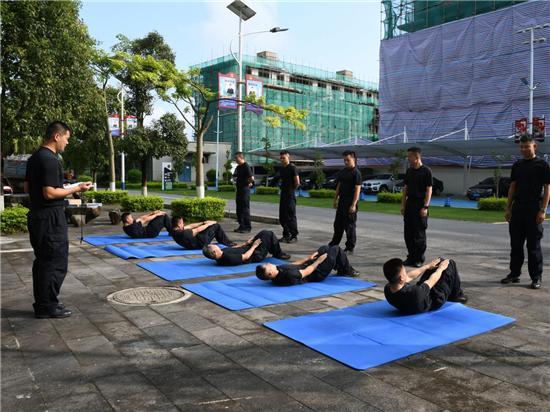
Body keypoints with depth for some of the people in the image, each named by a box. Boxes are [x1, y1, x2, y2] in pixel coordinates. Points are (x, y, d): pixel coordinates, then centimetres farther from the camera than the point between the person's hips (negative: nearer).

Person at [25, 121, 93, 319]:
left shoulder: (34, 158, 13)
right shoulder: (50, 160, -18)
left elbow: (27, 187, 19)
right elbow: (50, 193, -23)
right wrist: (76, 189, -14)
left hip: (36, 216, 10)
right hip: (51, 218, -10)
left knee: (42, 261, 16)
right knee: (56, 263, -2)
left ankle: (42, 303, 24)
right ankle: (47, 306, 5)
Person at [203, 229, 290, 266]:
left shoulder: (221, 254, -11)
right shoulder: (228, 258, -38)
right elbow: (246, 257, -28)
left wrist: (246, 243, 7)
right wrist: (254, 246, -14)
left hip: (248, 248, 9)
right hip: (255, 255, -9)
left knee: (264, 233, 14)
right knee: (269, 234, -7)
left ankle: (276, 253, 33)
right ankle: (279, 254, 17)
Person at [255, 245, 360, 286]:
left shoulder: (277, 270, -14)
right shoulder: (288, 276, -39)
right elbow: (306, 272, -25)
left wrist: (308, 258, 4)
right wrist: (318, 261, -11)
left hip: (308, 266, 8)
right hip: (317, 274, -8)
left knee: (325, 248, 19)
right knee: (336, 249, 0)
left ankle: (339, 267, 40)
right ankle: (347, 271, 24)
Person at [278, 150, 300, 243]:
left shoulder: (292, 168, -9)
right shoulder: (282, 169, 14)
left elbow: (297, 182, -13)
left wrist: (291, 189, -1)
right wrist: (284, 188, 11)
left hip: (290, 196, -8)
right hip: (283, 194, 8)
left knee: (291, 216, -4)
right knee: (282, 217, 10)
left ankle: (294, 236, 3)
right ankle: (286, 235, 21)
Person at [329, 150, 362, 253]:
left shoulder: (356, 173, -11)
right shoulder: (342, 172, 12)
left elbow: (357, 189, -16)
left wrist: (353, 204, -21)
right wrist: (335, 200, 15)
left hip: (350, 203, -8)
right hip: (342, 201, 8)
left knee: (349, 225, -1)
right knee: (338, 224, 15)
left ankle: (350, 248, 9)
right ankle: (333, 245, 26)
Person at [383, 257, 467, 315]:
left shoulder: (387, 289, -25)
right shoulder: (415, 293, -45)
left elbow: (409, 277, -7)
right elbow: (432, 280, -24)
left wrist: (428, 266, 6)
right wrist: (441, 268, -3)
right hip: (435, 300, -6)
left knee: (440, 261, 17)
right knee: (450, 264, 3)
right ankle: (457, 296, 27)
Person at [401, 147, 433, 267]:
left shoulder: (426, 171, -8)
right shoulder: (409, 171, 11)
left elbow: (429, 190, -10)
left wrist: (425, 207, -16)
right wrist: (403, 205, 10)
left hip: (420, 205, -6)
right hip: (409, 204, 6)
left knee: (419, 233, 0)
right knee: (408, 233, 9)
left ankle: (419, 259, 10)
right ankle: (411, 257, 20)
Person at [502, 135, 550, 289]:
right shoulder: (517, 165, 12)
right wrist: (508, 208, 9)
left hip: (534, 210, -5)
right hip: (517, 209, 5)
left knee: (534, 245, 0)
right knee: (515, 243, 9)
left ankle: (536, 278, 9)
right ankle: (514, 273, 19)